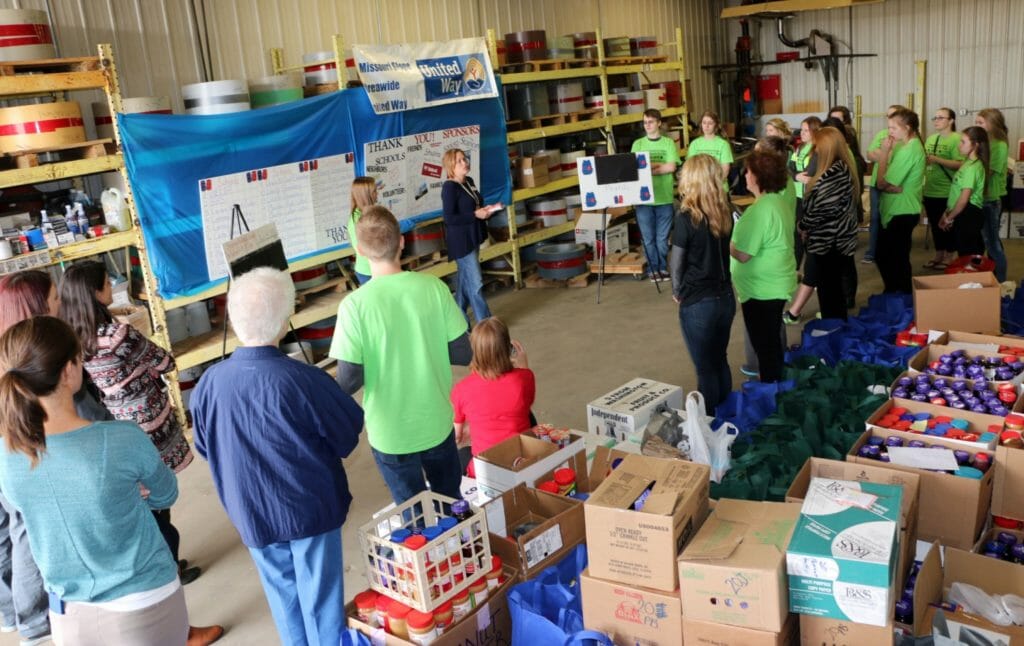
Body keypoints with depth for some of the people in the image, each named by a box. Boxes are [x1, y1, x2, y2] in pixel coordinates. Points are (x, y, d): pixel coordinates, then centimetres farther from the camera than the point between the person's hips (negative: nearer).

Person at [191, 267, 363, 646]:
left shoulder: (209, 384, -16)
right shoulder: (304, 380, -26)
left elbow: (205, 448, 2)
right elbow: (348, 435, -11)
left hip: (251, 513, 4)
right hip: (311, 508, -4)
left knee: (282, 591, 24)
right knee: (320, 595, 15)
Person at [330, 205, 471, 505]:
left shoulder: (354, 305, -21)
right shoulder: (434, 288, -13)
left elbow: (349, 381, -18)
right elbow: (463, 354, -7)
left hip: (391, 434, -2)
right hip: (437, 424, 2)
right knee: (452, 506, 26)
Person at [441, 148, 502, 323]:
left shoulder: (469, 182, 9)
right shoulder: (449, 187, -17)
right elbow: (449, 218, -21)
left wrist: (486, 209, 2)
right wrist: (476, 215, -21)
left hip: (473, 237, 9)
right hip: (461, 241, -9)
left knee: (465, 281, 16)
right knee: (475, 283, -5)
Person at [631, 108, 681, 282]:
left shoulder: (668, 143, 3)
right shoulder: (638, 144, 6)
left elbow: (671, 167, -9)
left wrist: (646, 167, -9)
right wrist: (659, 165, -12)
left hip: (664, 198, -1)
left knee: (662, 237, 6)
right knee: (648, 237, 6)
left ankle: (663, 267, 20)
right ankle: (653, 268, 17)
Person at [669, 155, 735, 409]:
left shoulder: (686, 218, -16)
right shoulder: (724, 212, 0)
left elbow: (677, 264, -9)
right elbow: (721, 252, 6)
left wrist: (677, 293, 9)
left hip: (698, 303, -6)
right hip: (725, 297, 6)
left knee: (705, 368, 7)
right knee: (721, 362, 20)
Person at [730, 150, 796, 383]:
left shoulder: (760, 210, -24)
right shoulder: (778, 200, 7)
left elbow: (743, 255, -24)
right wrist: (736, 233, 12)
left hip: (762, 289, -10)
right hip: (776, 284, 10)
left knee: (765, 347, 4)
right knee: (772, 343, 21)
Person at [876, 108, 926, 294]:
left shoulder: (909, 150, -20)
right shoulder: (907, 146, 11)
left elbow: (882, 182, -21)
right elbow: (889, 181, 8)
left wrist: (884, 152, -16)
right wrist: (894, 187, -15)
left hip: (901, 213, -10)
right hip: (895, 211, 10)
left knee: (897, 261, 1)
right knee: (883, 257, 18)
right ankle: (893, 294, 33)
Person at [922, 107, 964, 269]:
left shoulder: (957, 139, -12)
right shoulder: (930, 138, 10)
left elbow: (959, 164, -20)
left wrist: (937, 159, -25)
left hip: (948, 191, -7)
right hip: (930, 190, 7)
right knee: (935, 224, 14)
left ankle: (950, 256, 16)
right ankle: (939, 254, 26)